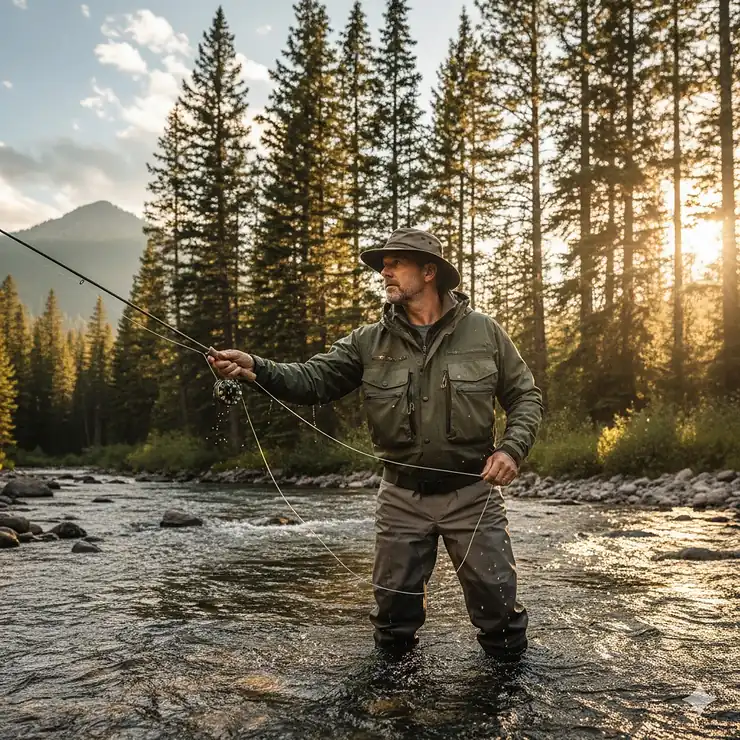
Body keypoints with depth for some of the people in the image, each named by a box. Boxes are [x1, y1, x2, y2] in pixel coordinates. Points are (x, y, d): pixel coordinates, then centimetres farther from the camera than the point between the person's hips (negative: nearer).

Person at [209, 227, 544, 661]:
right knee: (395, 607, 12)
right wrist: (256, 369, -27)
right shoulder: (369, 342, -1)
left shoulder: (484, 332, -4)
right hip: (402, 498, 2)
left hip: (471, 494, -1)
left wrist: (512, 449, -16)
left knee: (497, 603, 6)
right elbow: (313, 380, -10)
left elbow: (526, 396, 1)